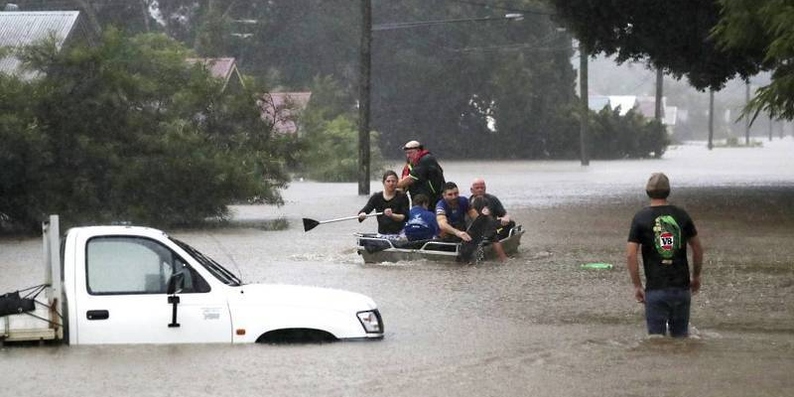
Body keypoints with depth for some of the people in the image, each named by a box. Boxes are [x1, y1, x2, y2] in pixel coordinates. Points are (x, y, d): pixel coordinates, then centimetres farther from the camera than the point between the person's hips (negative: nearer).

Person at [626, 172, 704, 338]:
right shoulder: (681, 215, 3)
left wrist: (637, 286, -2)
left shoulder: (641, 218, -4)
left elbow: (630, 254, -9)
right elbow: (697, 248, 10)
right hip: (682, 287, 3)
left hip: (656, 289, -3)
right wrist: (696, 276, 23)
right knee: (681, 336, 13)